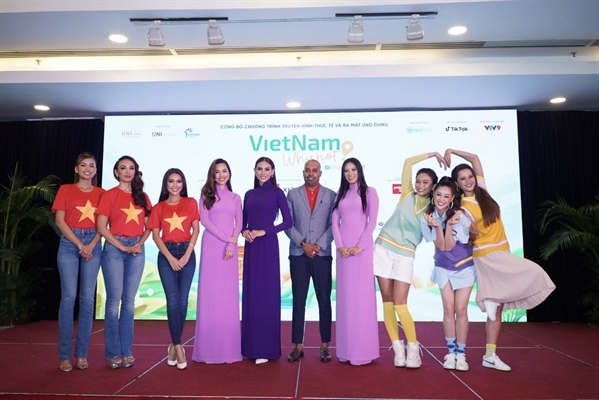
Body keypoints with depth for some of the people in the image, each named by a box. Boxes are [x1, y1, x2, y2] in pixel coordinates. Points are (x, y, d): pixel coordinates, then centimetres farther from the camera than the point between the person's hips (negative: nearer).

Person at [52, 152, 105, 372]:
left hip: (93, 246, 2)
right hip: (69, 244, -1)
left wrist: (91, 245, -9)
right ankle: (64, 355, 2)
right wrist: (79, 245, -9)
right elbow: (59, 221, -1)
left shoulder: (101, 193, 11)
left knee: (88, 298, 0)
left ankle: (81, 353, 7)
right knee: (68, 297, -6)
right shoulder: (65, 190, 7)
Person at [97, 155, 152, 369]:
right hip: (114, 248, -3)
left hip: (137, 250, 3)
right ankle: (114, 353, 6)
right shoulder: (109, 195, 2)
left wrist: (140, 244, -4)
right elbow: (101, 226, -5)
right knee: (114, 299, -2)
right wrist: (122, 246, -10)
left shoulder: (142, 196, 12)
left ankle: (126, 351, 12)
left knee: (129, 301, 5)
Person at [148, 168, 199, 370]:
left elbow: (196, 229, 2)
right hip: (166, 255, 0)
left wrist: (186, 255, -8)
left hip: (187, 253, 0)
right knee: (173, 300, -6)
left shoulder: (190, 203, 7)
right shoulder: (158, 208, 9)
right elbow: (155, 235, 2)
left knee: (183, 300, 0)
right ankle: (178, 346, 0)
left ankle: (174, 345, 15)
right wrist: (170, 257, -10)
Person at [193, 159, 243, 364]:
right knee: (210, 292, -3)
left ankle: (228, 347, 8)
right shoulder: (207, 194, 9)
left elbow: (239, 223, 7)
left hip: (231, 247, 2)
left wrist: (232, 243, -9)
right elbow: (204, 219, -3)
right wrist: (226, 237, -10)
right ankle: (209, 348, 4)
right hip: (211, 245, -2)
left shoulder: (235, 197, 16)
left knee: (229, 294, 2)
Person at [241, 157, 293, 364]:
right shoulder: (249, 194, 13)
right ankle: (250, 346, 19)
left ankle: (266, 348, 9)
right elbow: (243, 220, 16)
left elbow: (288, 221, -6)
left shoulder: (277, 193, -1)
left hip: (268, 246, -5)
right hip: (250, 246, 5)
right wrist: (244, 231, -5)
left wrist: (264, 231, -14)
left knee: (266, 293, -1)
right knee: (251, 293, 8)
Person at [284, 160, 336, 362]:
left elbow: (333, 225, 0)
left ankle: (325, 345, 16)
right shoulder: (292, 194, 8)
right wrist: (303, 244, -9)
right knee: (298, 301, 4)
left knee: (325, 301, 5)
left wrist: (319, 245, -11)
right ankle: (298, 346, 13)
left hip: (322, 254, 0)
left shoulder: (331, 195, 6)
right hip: (298, 254, 1)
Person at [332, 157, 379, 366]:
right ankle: (346, 349, 11)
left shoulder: (369, 192, 6)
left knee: (362, 295, -2)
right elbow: (335, 222, 7)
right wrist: (339, 245, -7)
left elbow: (372, 222, -3)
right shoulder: (341, 194, 16)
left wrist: (360, 245, -13)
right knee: (345, 296, 4)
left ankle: (363, 349, 5)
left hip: (362, 247, -3)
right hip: (343, 248, 4)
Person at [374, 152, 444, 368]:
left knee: (400, 304, -7)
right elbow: (408, 162, 4)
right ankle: (398, 347, 12)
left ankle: (413, 348, 10)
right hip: (384, 248, 2)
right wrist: (433, 154, 11)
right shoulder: (408, 194, 6)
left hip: (405, 255, -1)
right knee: (387, 300, 1)